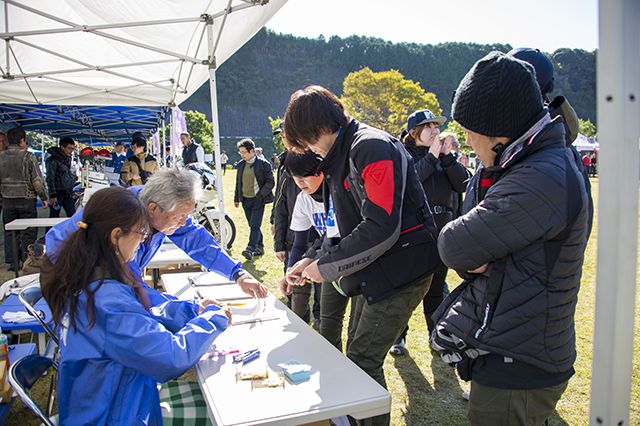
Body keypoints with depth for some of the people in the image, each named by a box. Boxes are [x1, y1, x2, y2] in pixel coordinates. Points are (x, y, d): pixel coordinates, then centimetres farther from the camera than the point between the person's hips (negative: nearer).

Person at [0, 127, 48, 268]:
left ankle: (12, 262, 16)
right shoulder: (28, 156, -10)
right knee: (28, 232, 3)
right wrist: (44, 197, -1)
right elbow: (37, 180, -11)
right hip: (26, 200, -4)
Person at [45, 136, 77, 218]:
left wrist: (73, 176, 7)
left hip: (68, 193, 7)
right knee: (54, 217, 1)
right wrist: (53, 195, -18)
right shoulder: (53, 160, -13)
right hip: (58, 193, -7)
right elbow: (50, 179, -15)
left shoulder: (68, 158, 11)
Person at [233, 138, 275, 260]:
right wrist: (236, 198, 16)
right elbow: (238, 182, 17)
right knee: (253, 225, 12)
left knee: (254, 225, -12)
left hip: (258, 200, -6)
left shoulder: (263, 164, -7)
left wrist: (260, 195, -14)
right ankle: (259, 247, 24)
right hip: (245, 200, 6)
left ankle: (250, 249, -12)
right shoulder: (240, 164, 9)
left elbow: (270, 182, -8)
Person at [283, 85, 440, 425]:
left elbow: (380, 228, -26)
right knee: (355, 355, 17)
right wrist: (311, 261, 4)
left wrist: (327, 266, -17)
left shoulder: (372, 147, -18)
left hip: (400, 269, -9)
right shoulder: (338, 158, 13)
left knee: (363, 361, -5)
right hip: (371, 272, 10)